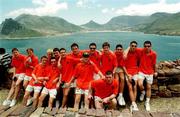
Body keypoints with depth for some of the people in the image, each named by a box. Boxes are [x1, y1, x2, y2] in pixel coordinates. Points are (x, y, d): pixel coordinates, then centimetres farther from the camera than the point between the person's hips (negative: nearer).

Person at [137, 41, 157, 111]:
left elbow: (154, 64, 4)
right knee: (140, 84, -21)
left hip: (150, 72, 1)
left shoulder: (154, 54, -8)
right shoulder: (141, 51, -10)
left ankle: (147, 103, 24)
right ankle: (143, 92, 16)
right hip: (141, 71, -1)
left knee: (148, 87, 8)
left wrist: (155, 71, 12)